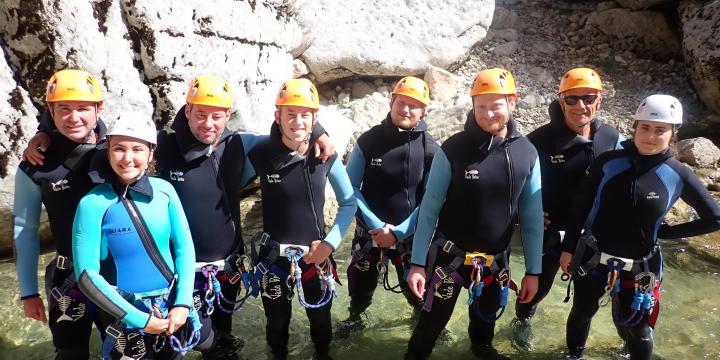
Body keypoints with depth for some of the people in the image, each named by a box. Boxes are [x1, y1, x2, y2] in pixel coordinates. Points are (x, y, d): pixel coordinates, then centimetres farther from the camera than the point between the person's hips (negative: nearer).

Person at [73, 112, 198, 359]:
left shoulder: (164, 190, -7)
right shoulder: (93, 204, -15)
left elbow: (184, 247, -2)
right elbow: (87, 275, -14)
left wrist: (182, 303, -10)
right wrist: (139, 319, -15)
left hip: (171, 306, 3)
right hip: (127, 315, -3)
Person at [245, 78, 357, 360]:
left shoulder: (326, 155, -11)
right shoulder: (259, 155, -15)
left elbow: (349, 202, -1)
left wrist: (330, 243, -9)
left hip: (316, 253, 1)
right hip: (273, 255, -1)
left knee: (320, 316, 21)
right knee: (277, 320, 20)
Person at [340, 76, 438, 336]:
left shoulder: (430, 149, -10)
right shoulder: (368, 141, -10)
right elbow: (351, 187, -8)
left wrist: (398, 232, -16)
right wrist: (377, 225, -14)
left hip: (410, 234, 0)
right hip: (370, 231, 0)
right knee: (361, 280, 14)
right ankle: (355, 317, 43)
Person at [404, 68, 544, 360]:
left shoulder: (526, 153, -8)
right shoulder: (452, 149, -17)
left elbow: (532, 216, 0)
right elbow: (429, 208, -12)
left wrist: (533, 270, 3)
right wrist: (417, 263, -12)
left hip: (497, 258, 4)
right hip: (450, 255, -3)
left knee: (486, 313, 26)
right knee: (434, 316, 8)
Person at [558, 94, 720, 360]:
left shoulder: (678, 175, -9)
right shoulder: (609, 162, -10)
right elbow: (580, 205, -2)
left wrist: (664, 232, -3)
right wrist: (568, 248, 0)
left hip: (639, 268, 0)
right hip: (592, 259, 1)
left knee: (638, 330, 14)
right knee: (581, 313, 20)